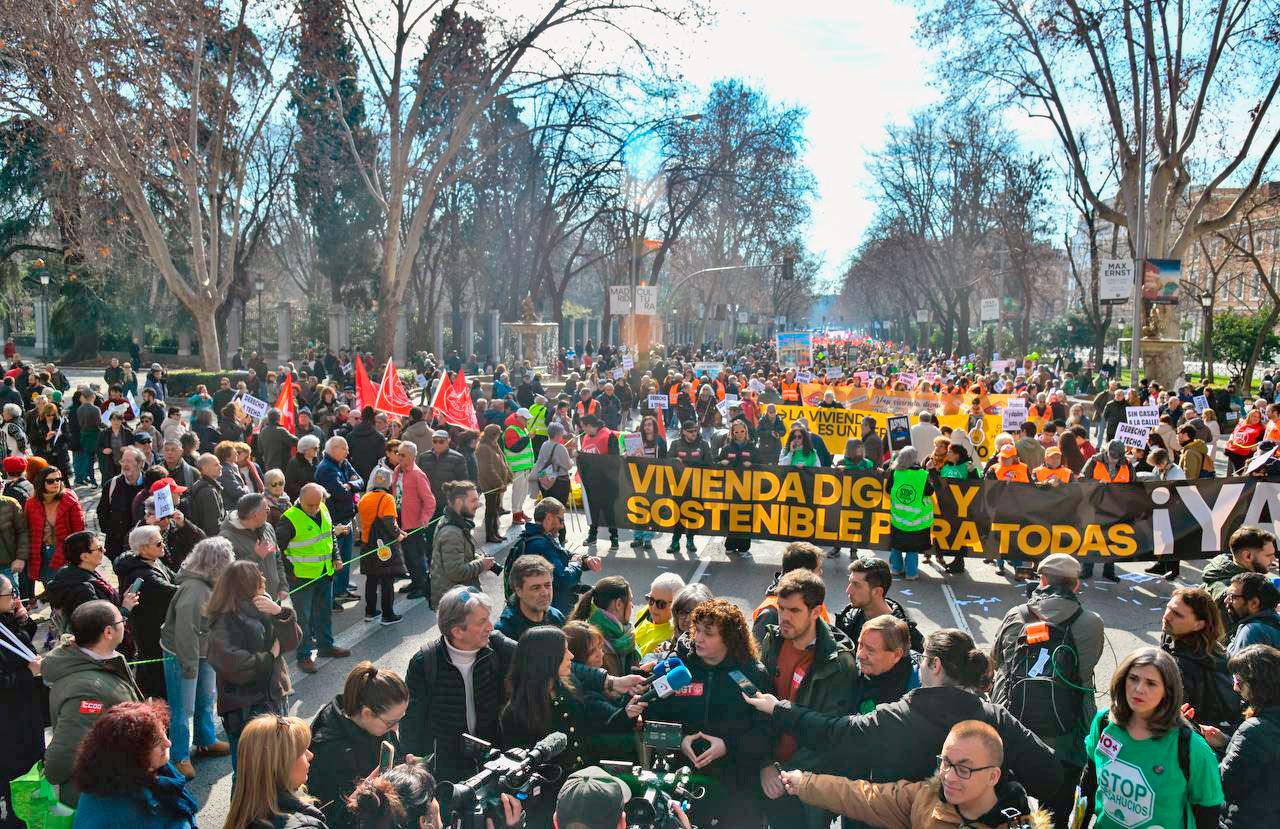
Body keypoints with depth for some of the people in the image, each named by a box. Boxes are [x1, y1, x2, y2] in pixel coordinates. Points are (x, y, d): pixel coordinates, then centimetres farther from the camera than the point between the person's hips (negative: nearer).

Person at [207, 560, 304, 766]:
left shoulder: (262, 611, 1)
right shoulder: (224, 623, -17)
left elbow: (293, 641, 0)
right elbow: (235, 666, -29)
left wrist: (280, 613, -17)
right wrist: (270, 657, -14)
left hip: (276, 697, 7)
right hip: (245, 709, -7)